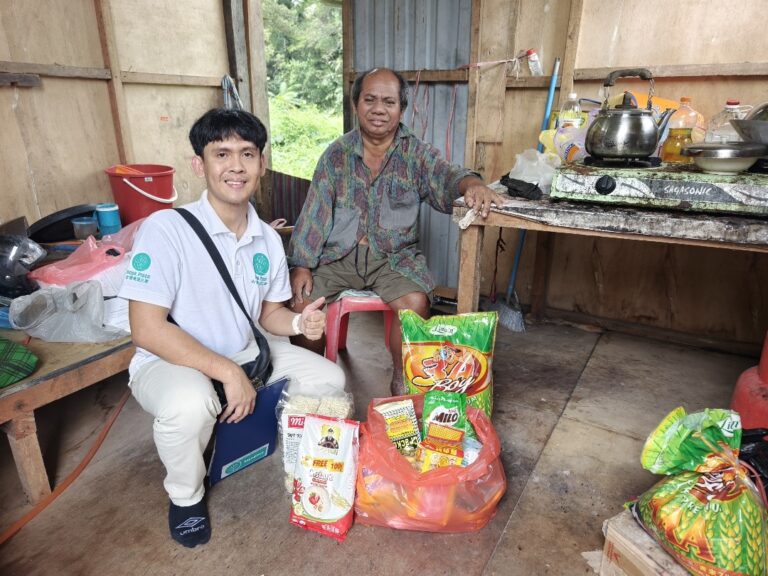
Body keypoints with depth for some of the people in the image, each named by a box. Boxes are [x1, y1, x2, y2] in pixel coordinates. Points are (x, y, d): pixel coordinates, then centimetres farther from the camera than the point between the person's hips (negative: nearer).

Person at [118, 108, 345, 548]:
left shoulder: (268, 240, -3)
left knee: (330, 379, -1)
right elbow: (147, 329, -25)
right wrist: (228, 372, -26)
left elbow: (267, 312, 8)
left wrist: (298, 322, -15)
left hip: (247, 354, 6)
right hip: (171, 362, -5)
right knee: (190, 404, -38)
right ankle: (186, 495, -2)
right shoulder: (166, 229, -22)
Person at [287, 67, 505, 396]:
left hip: (394, 255, -1)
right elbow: (315, 212, 1)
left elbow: (447, 177, -14)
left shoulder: (416, 153, 4)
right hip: (337, 254, 1)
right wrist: (300, 265, -9)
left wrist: (472, 184, -40)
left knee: (415, 303, -27)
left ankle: (403, 387, -3)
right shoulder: (337, 154, 5)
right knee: (302, 301, -19)